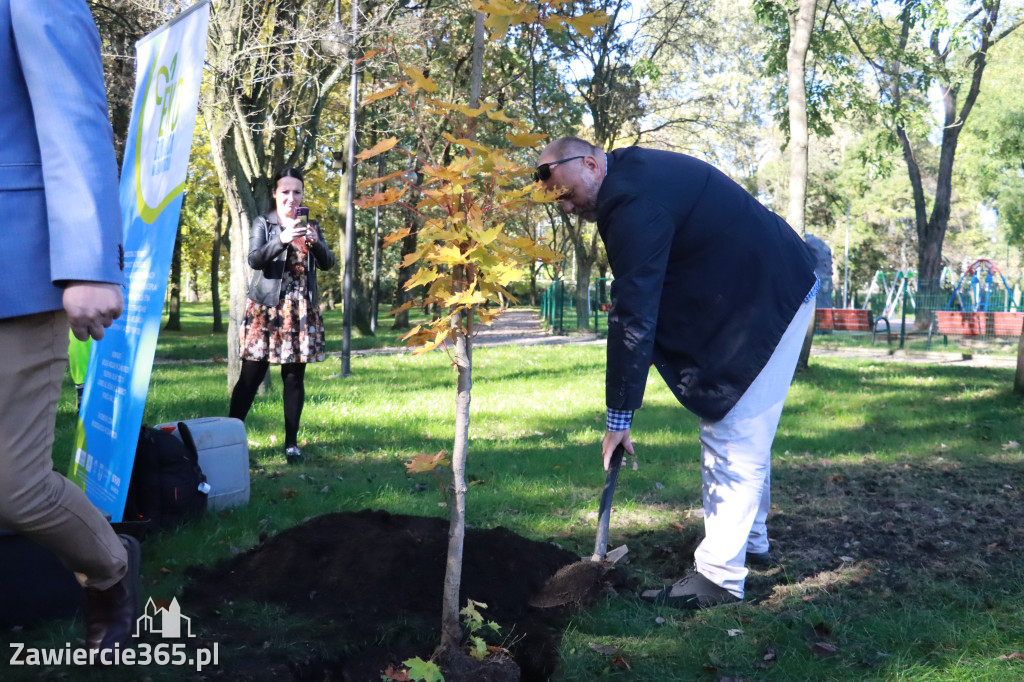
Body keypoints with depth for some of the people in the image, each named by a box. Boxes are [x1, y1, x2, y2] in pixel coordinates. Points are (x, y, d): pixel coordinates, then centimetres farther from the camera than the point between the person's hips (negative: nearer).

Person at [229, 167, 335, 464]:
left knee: (294, 376, 1)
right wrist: (282, 240, -26)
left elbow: (327, 263, 3)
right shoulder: (263, 224, 5)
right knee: (251, 374, -6)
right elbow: (254, 260, -10)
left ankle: (291, 442, 7)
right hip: (266, 307, -2)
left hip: (301, 310, 2)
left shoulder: (311, 225, 13)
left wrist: (315, 243, -18)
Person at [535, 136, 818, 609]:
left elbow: (633, 316, -28)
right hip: (747, 298, 11)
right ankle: (749, 539, 30)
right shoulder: (634, 172, 5)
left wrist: (620, 417, -24)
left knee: (736, 437, -10)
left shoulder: (635, 203, -27)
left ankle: (719, 578, -5)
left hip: (768, 301, -11)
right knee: (722, 424, 18)